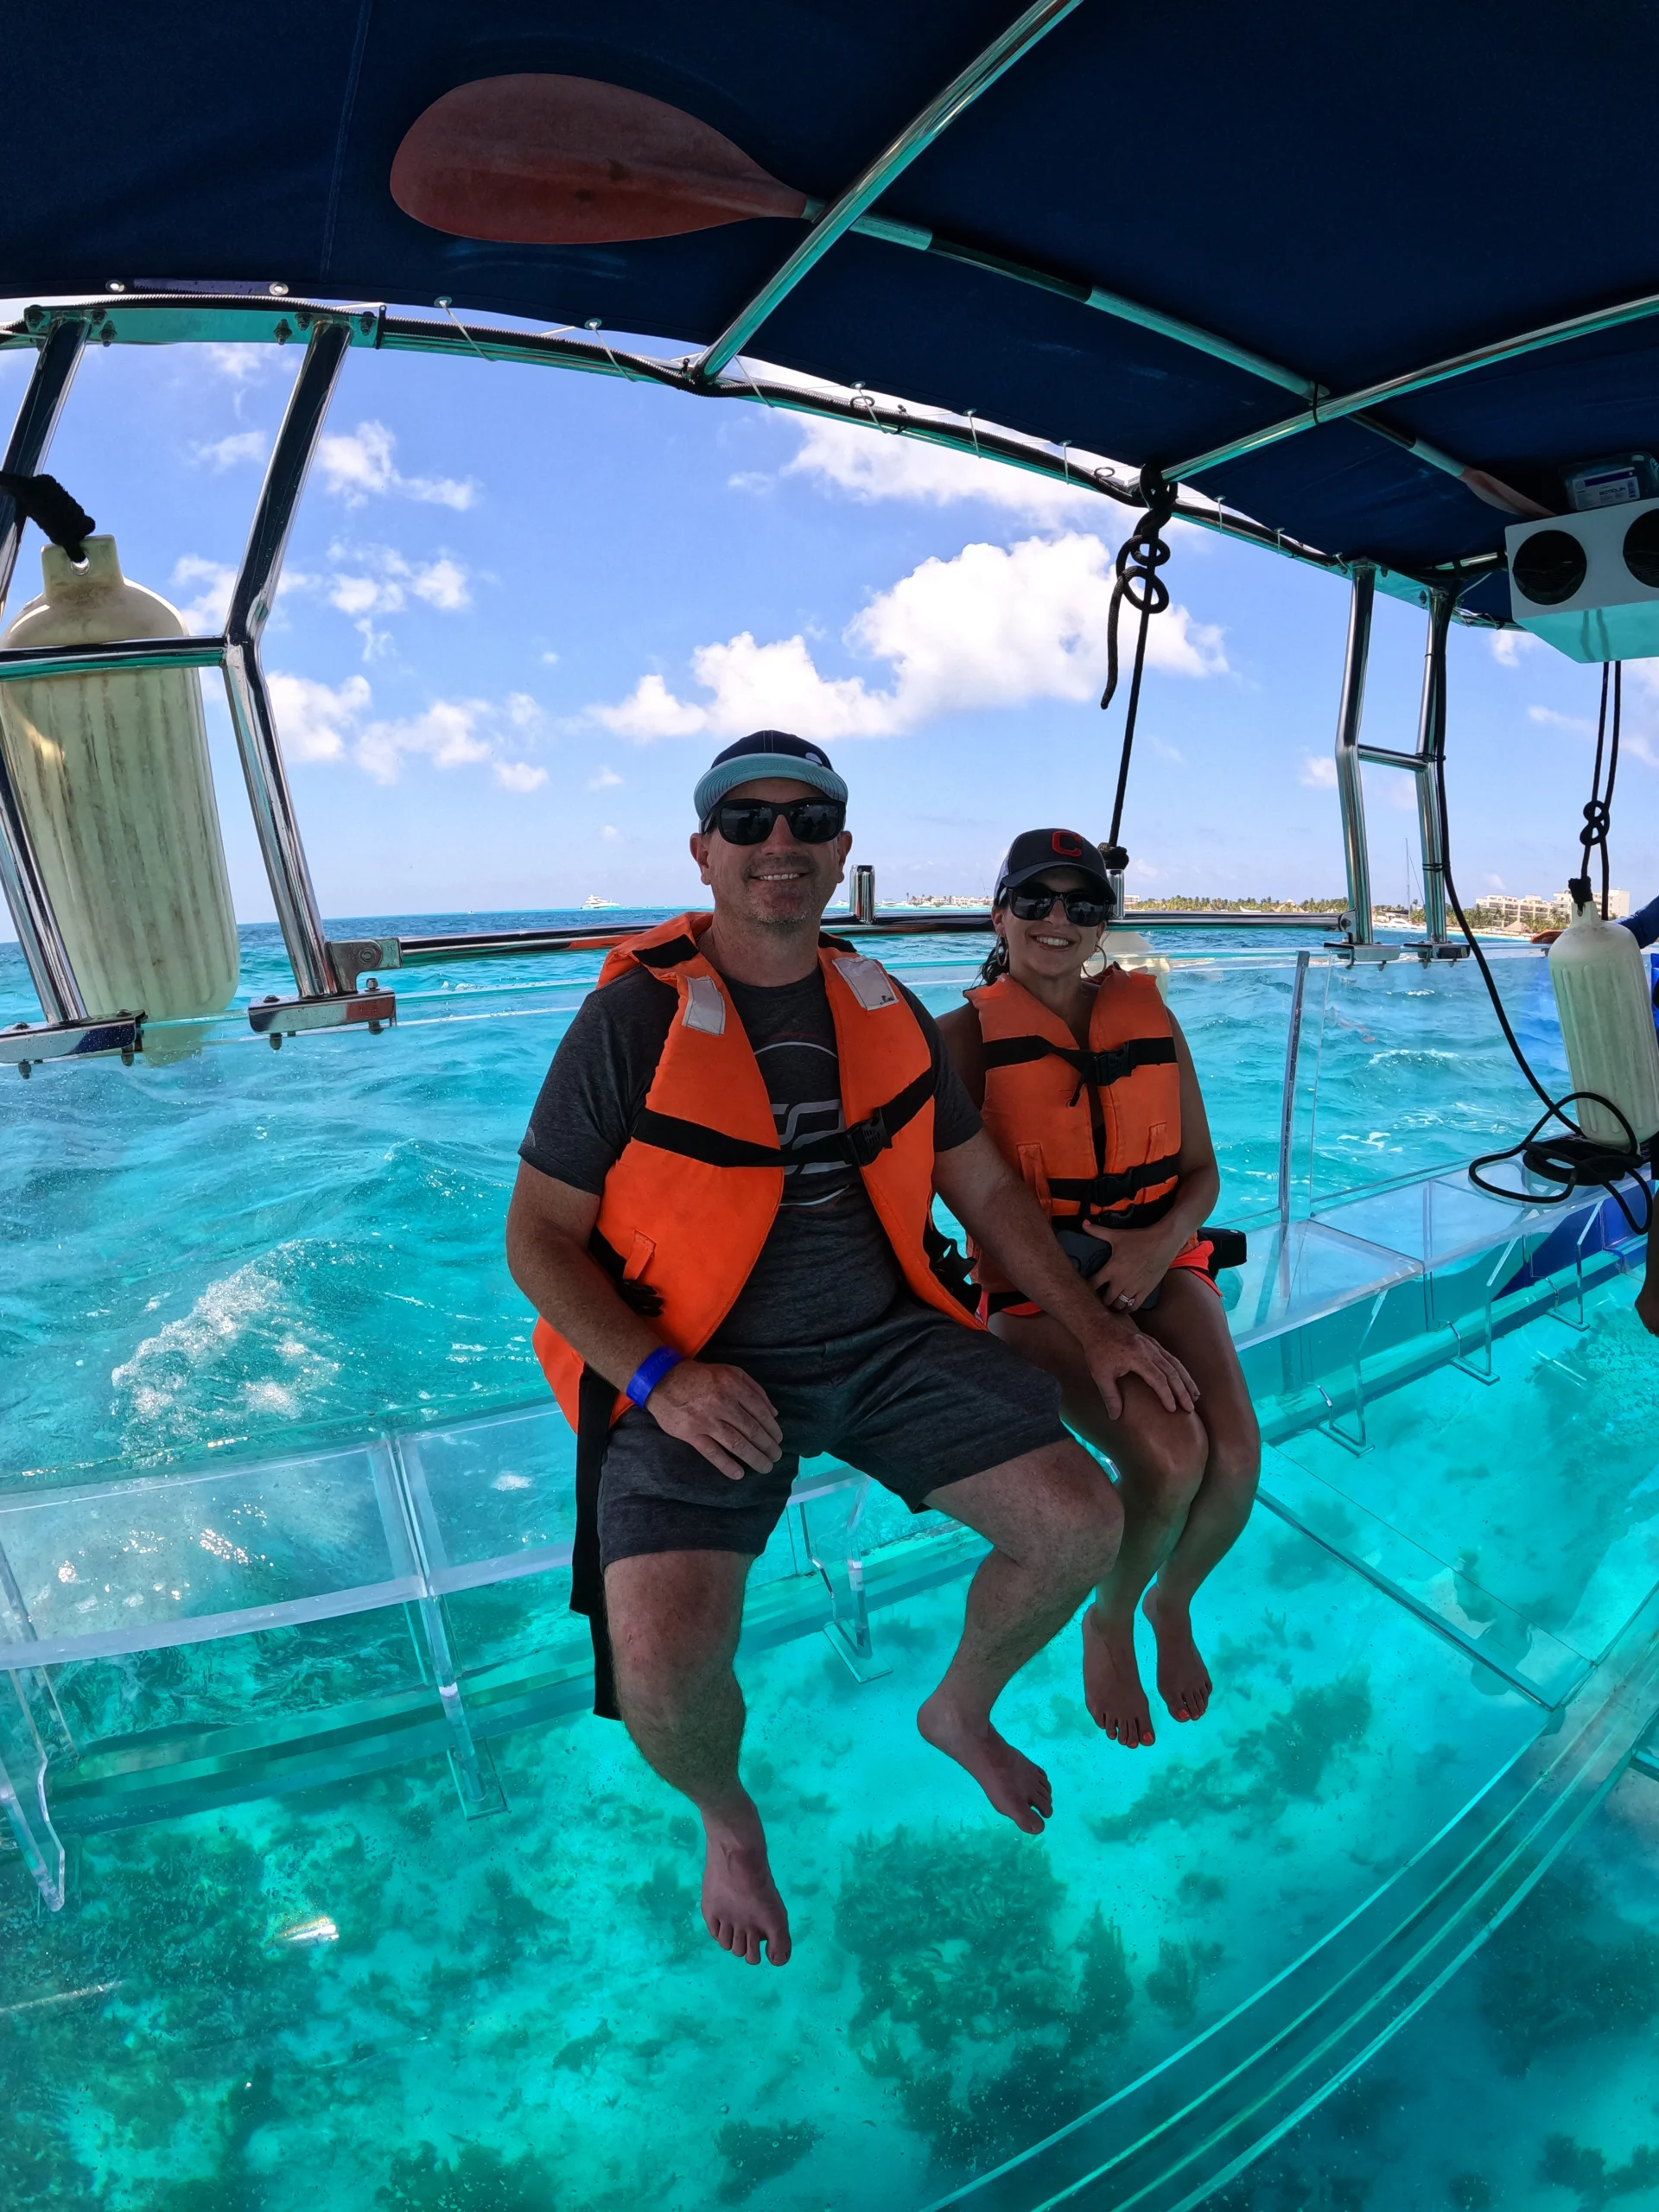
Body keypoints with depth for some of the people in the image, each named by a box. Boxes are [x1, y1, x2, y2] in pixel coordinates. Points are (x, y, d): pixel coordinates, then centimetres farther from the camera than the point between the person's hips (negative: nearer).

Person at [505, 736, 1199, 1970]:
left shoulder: (887, 1012, 5)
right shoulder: (634, 1017, -10)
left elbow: (987, 1189, 13)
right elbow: (538, 1237, -6)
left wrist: (1093, 1330, 8)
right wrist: (659, 1376, -19)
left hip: (889, 1338, 5)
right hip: (705, 1370, -4)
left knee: (1082, 1524, -6)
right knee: (662, 1664, -22)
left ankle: (962, 1713, 30)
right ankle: (729, 1820, 19)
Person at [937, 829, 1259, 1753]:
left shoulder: (1150, 1018, 10)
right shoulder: (968, 1035, -1)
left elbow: (1201, 1170, 11)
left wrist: (1161, 1244, -11)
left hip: (1158, 1263, 4)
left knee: (1237, 1451, -20)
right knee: (1171, 1454, -25)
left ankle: (1174, 1604, 18)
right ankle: (1109, 1624, 11)